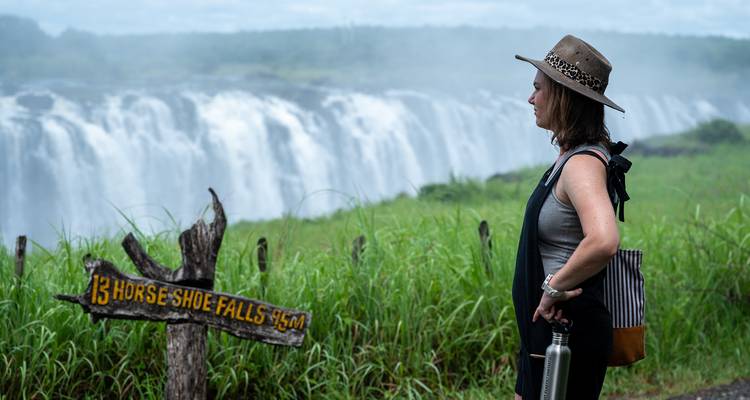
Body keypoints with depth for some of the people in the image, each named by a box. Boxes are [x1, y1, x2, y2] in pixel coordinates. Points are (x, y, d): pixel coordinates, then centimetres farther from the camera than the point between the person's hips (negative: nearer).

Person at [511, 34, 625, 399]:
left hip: (568, 329, -10)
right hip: (547, 329, 10)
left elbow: (604, 241, -39)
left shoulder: (583, 163, -21)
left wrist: (555, 287, -26)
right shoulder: (570, 155, 8)